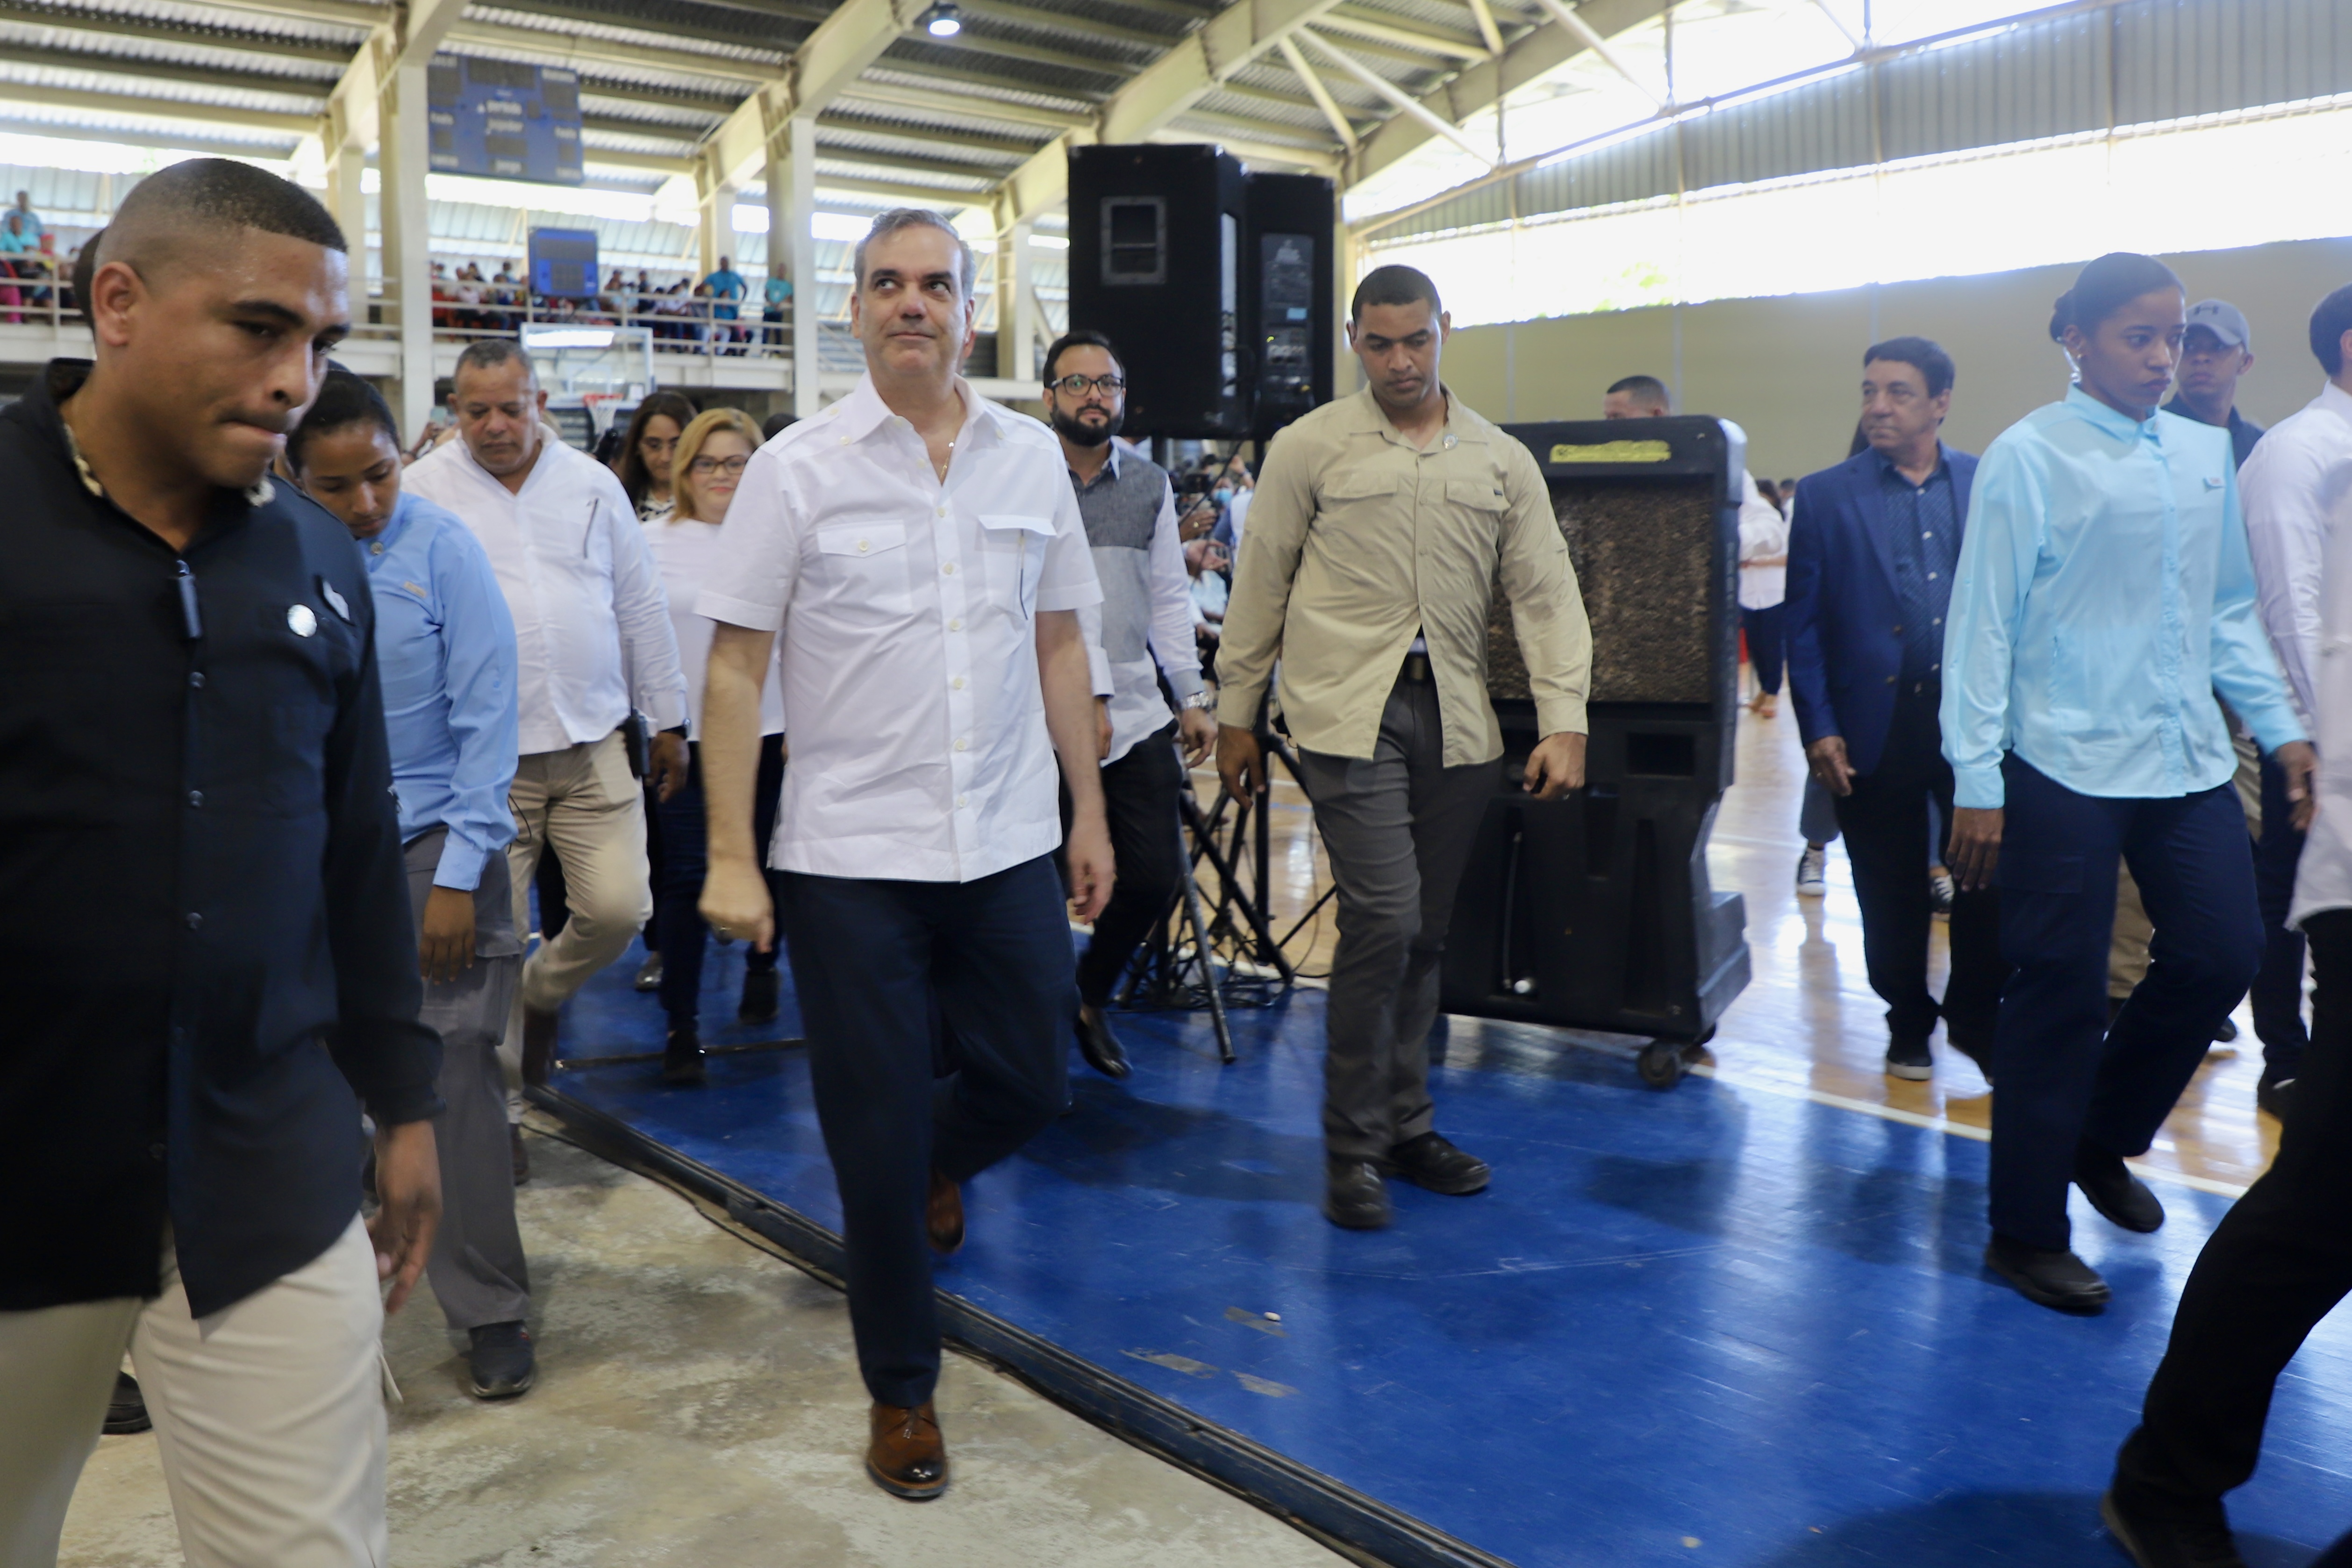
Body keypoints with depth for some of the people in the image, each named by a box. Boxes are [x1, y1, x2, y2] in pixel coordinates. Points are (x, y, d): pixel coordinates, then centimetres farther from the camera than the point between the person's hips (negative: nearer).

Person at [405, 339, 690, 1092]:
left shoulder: (593, 483, 8)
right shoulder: (424, 488, 0)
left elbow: (643, 608, 12)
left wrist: (668, 720, 13)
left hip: (595, 745, 2)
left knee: (617, 908, -4)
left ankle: (540, 996, 27)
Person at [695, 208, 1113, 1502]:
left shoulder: (1031, 458, 6)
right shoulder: (798, 468, -4)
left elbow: (1059, 645, 11)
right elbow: (734, 668, -4)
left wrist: (1090, 812, 8)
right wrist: (730, 856, -10)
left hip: (1010, 845, 3)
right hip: (852, 855, -3)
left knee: (1028, 1083, 14)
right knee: (877, 1136, 6)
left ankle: (936, 1170, 50)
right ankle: (901, 1391, 27)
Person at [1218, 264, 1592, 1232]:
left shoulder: (1502, 460, 12)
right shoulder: (1310, 447, 4)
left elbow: (1546, 594, 10)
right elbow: (1260, 587, 6)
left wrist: (1564, 720, 0)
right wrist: (1236, 716, 6)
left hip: (1455, 717, 4)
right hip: (1347, 712, -4)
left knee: (1426, 933, 9)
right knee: (1383, 918, -13)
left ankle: (1405, 1126, 24)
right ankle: (1353, 1146, 2)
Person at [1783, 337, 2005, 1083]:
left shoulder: (1991, 485, 3)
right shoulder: (1824, 495, 1)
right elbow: (1803, 623, 0)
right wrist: (1818, 729, -6)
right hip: (1876, 723, 0)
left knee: (1989, 878, 1)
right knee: (1891, 894, 9)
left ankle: (1976, 1018, 23)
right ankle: (1908, 1024, 29)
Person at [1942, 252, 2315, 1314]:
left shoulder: (2206, 453, 10)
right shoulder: (2030, 456, -8)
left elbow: (2229, 610, 16)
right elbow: (1983, 622, -10)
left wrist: (2282, 729, 10)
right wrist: (1976, 785, -12)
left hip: (2188, 764, 6)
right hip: (2064, 768, -6)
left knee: (2221, 955, 10)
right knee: (2061, 996, 1)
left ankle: (2103, 1138, 36)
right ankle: (2027, 1233, 17)